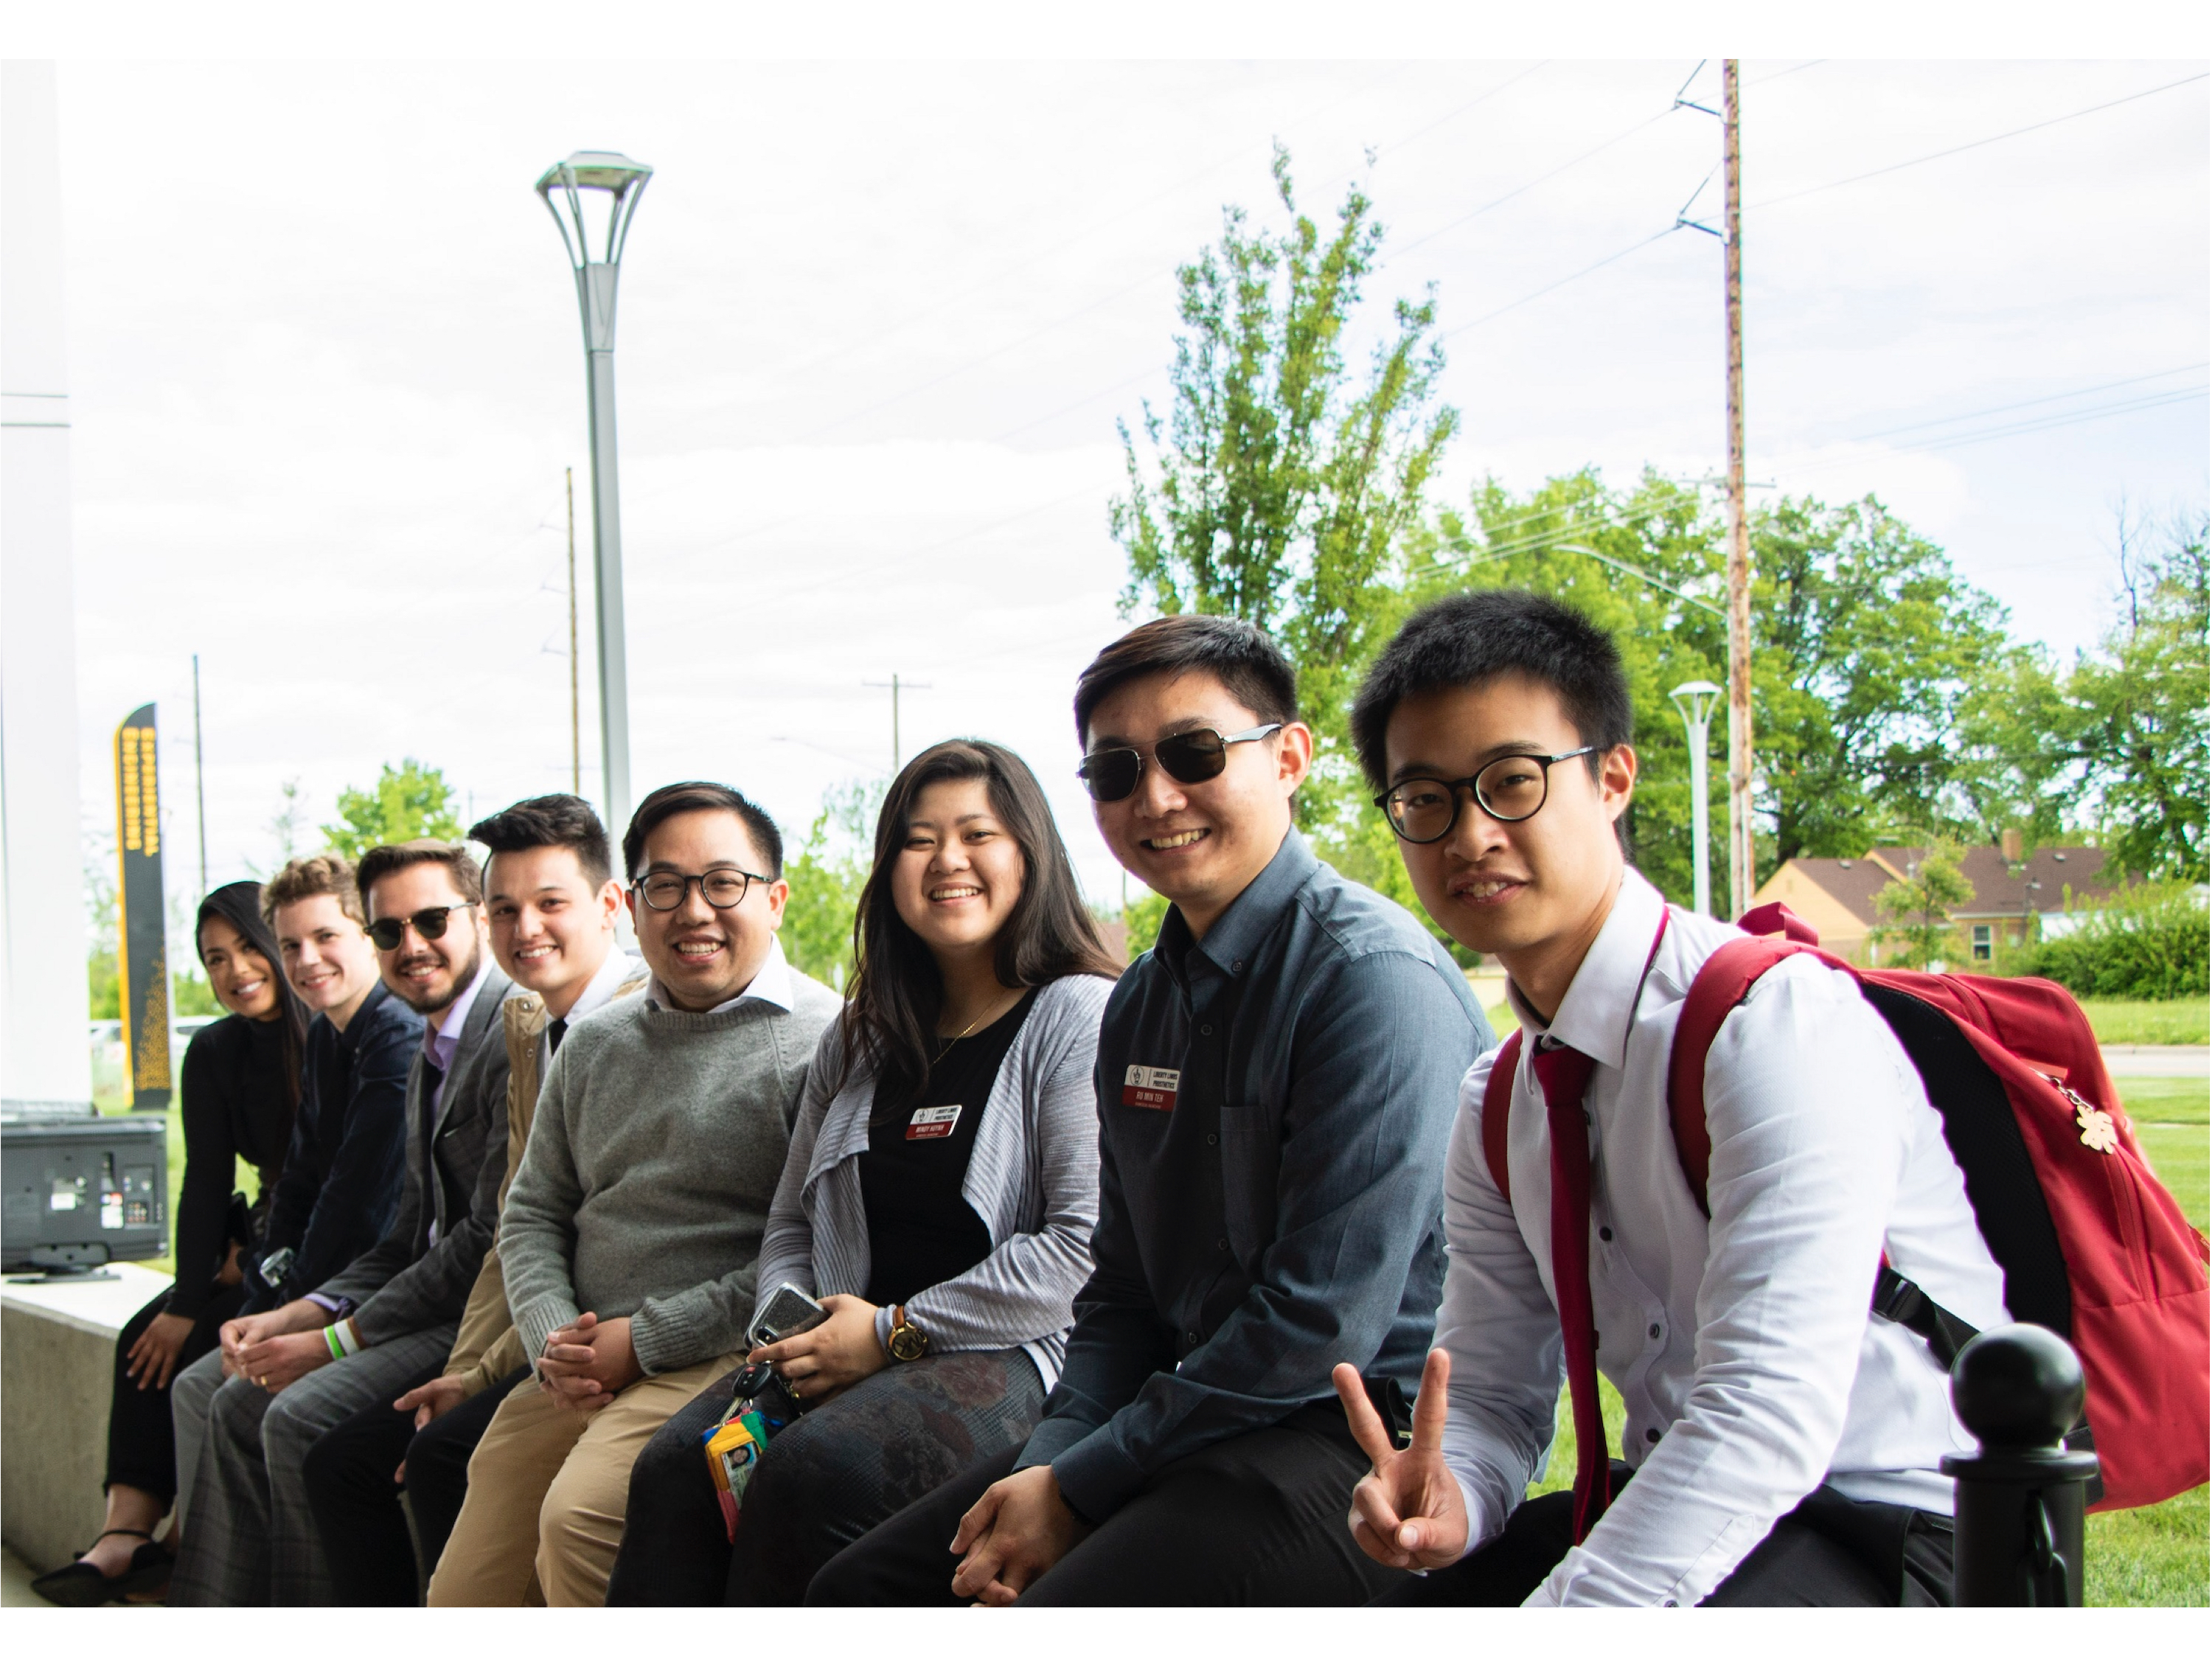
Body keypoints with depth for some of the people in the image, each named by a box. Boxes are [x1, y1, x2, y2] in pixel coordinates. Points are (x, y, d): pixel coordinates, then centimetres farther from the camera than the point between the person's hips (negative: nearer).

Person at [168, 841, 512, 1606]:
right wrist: (296, 1317, 4)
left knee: (300, 1415, -20)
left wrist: (335, 1342, -14)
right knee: (239, 1404, 6)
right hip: (438, 1300, 10)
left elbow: (492, 1237, -20)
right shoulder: (429, 1055, 18)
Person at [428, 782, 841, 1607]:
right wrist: (552, 1339, 1)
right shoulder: (593, 1046, 18)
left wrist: (647, 1340, -13)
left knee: (579, 1517, -32)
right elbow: (533, 1212, 22)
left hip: (717, 1361, -7)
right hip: (573, 1374, 7)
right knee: (462, 1599, 2)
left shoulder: (823, 1040, -6)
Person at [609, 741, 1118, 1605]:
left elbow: (1088, 1243, -11)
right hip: (858, 1355, 6)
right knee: (674, 1466, -24)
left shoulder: (1079, 1017, -1)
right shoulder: (860, 1039, 22)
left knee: (811, 1469, -34)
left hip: (1016, 1355, -6)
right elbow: (793, 1222, 25)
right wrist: (784, 1331, 2)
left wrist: (896, 1331, -11)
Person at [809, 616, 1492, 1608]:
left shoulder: (1376, 977, -15)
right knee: (855, 1591, 3)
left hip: (1363, 1440, -8)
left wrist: (1077, 1492, -14)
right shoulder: (1141, 1005, 12)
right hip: (1203, 1422, 8)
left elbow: (1319, 1326, -20)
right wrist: (1044, 1468, -3)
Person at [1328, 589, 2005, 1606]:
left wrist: (1543, 1637, -32)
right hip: (1673, 1512, 7)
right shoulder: (1497, 1112, 7)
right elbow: (1491, 1395, 9)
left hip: (1891, 1535, -7)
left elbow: (1770, 1414, -27)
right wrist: (1443, 1497, -15)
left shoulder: (1780, 1022, -19)